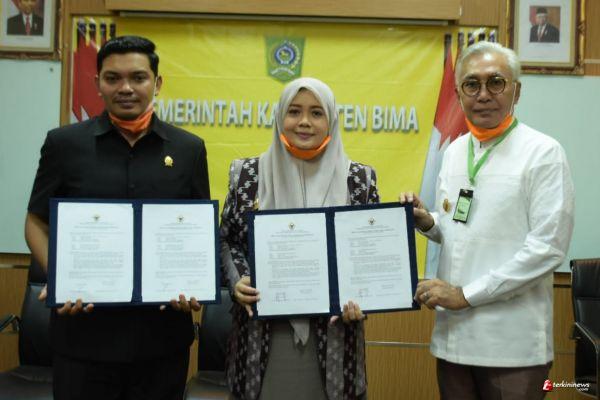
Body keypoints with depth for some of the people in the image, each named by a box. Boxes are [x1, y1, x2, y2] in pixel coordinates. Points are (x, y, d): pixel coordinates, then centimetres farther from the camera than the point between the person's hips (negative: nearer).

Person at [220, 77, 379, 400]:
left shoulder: (359, 178, 1)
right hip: (264, 331, 0)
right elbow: (227, 240, 9)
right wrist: (237, 282, -9)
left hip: (332, 332, 0)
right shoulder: (248, 174, 3)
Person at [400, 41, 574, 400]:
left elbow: (548, 247, -15)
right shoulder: (455, 150, 9)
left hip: (512, 343, -5)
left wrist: (466, 294, -16)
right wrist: (427, 222, -4)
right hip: (453, 333, 5)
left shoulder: (543, 153, -9)